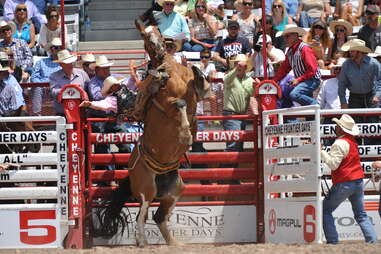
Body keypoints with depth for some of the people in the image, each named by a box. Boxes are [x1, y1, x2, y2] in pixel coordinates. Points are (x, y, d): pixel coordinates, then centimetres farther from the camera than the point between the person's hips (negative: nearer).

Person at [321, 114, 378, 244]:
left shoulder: (340, 144, -15)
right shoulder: (352, 141, 12)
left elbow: (333, 164, -20)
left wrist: (321, 152, -17)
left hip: (344, 183, -8)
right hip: (358, 181, 8)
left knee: (325, 210, 3)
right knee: (361, 214, 13)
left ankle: (332, 241, -5)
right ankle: (372, 240, 3)